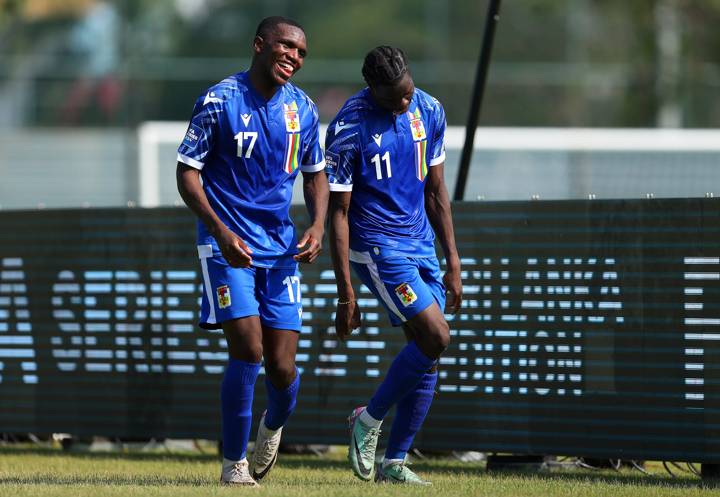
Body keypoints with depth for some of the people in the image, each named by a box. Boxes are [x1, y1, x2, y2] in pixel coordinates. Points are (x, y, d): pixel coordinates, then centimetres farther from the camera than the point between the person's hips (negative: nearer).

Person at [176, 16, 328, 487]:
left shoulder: (303, 109, 5)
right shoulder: (219, 101, -9)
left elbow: (315, 174, 17)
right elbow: (188, 173, -7)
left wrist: (318, 226, -2)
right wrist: (220, 231, -19)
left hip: (281, 248, 4)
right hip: (228, 244, -4)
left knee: (282, 367, -2)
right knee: (248, 350, -18)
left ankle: (273, 427, 34)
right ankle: (233, 464, -2)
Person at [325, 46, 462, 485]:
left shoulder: (429, 111, 3)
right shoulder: (349, 129, -16)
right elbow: (338, 212, -13)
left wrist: (453, 262, 10)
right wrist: (346, 294, -15)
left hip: (421, 244, 6)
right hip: (377, 247, -6)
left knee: (427, 357, 1)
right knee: (436, 338, -16)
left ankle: (395, 461, 8)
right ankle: (369, 420, 2)